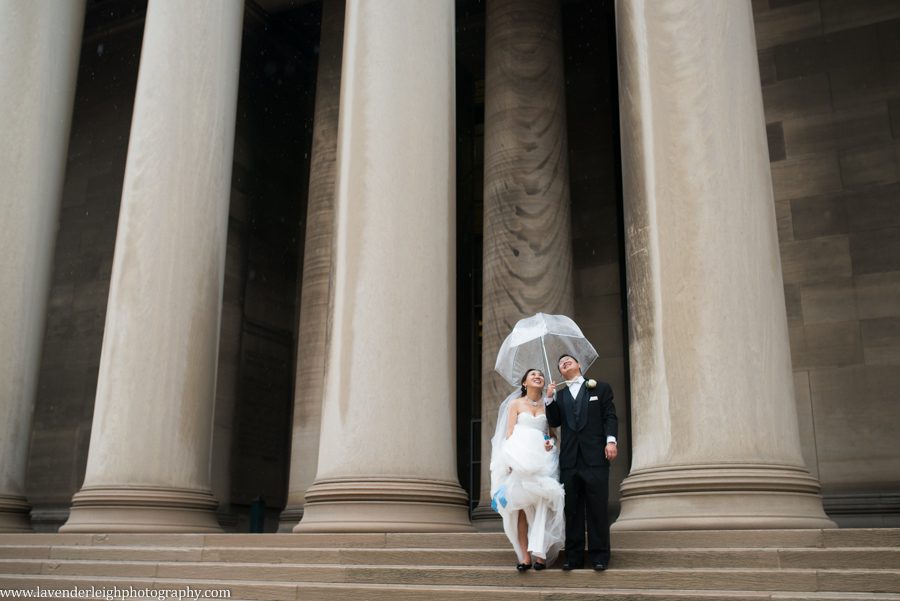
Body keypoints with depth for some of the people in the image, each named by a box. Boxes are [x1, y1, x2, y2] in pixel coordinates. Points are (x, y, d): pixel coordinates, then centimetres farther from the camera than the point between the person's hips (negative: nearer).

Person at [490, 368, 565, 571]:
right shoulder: (516, 404, 11)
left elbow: (553, 433, 18)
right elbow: (509, 433, 5)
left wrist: (551, 442, -5)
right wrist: (509, 460, -6)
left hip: (542, 457, 1)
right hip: (519, 458, -1)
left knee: (542, 503, -12)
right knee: (520, 506, -5)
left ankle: (540, 553, -12)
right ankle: (525, 556, -5)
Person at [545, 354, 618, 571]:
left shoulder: (601, 388, 12)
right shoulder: (559, 396, 19)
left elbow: (610, 416, 4)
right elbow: (554, 422, 8)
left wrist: (611, 440, -11)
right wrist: (549, 399, -4)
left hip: (595, 457, -3)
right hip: (569, 460, 3)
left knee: (597, 508, -2)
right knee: (572, 510, 4)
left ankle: (599, 556, 4)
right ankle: (573, 557, 8)